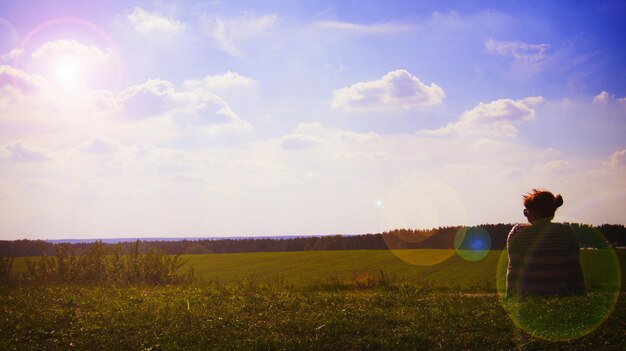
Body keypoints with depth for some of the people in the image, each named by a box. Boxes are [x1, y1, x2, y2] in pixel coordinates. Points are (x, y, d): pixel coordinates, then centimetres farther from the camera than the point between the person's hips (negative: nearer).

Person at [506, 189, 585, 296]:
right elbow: (575, 270, 3)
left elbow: (513, 268, -4)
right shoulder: (567, 232, 6)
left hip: (527, 296, -2)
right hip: (560, 297, 2)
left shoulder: (518, 232, -1)